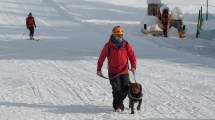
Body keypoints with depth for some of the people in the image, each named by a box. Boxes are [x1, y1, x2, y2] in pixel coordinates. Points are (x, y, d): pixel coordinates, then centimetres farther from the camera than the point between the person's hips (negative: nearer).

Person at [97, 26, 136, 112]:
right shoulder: (108, 46, -3)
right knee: (117, 89, -11)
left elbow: (132, 56, 1)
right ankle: (118, 106, 3)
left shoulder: (126, 45, 2)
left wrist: (133, 66, -14)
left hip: (124, 72, 3)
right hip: (113, 72, -3)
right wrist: (99, 69, 4)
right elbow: (101, 58, 4)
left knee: (125, 90, 3)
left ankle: (117, 104, 26)